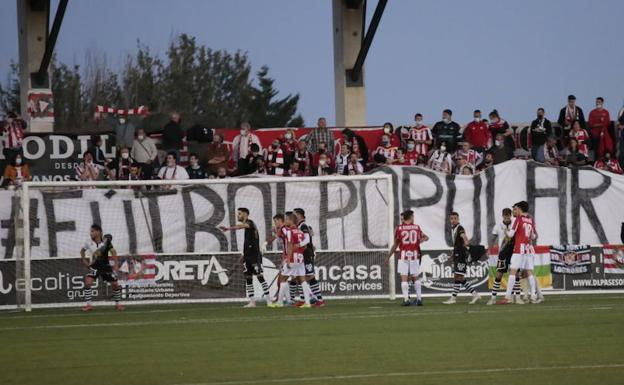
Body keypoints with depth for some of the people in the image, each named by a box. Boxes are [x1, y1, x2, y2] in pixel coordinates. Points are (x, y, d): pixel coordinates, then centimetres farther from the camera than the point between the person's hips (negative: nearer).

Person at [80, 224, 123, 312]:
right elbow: (82, 250, 10)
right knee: (88, 282, -20)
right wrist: (83, 259, 0)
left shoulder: (106, 241, -15)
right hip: (95, 266, 0)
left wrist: (115, 264, -16)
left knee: (115, 284, 0)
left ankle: (117, 304, 23)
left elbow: (113, 252, -10)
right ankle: (89, 305, -13)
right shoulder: (89, 243, -10)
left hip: (106, 266, 0)